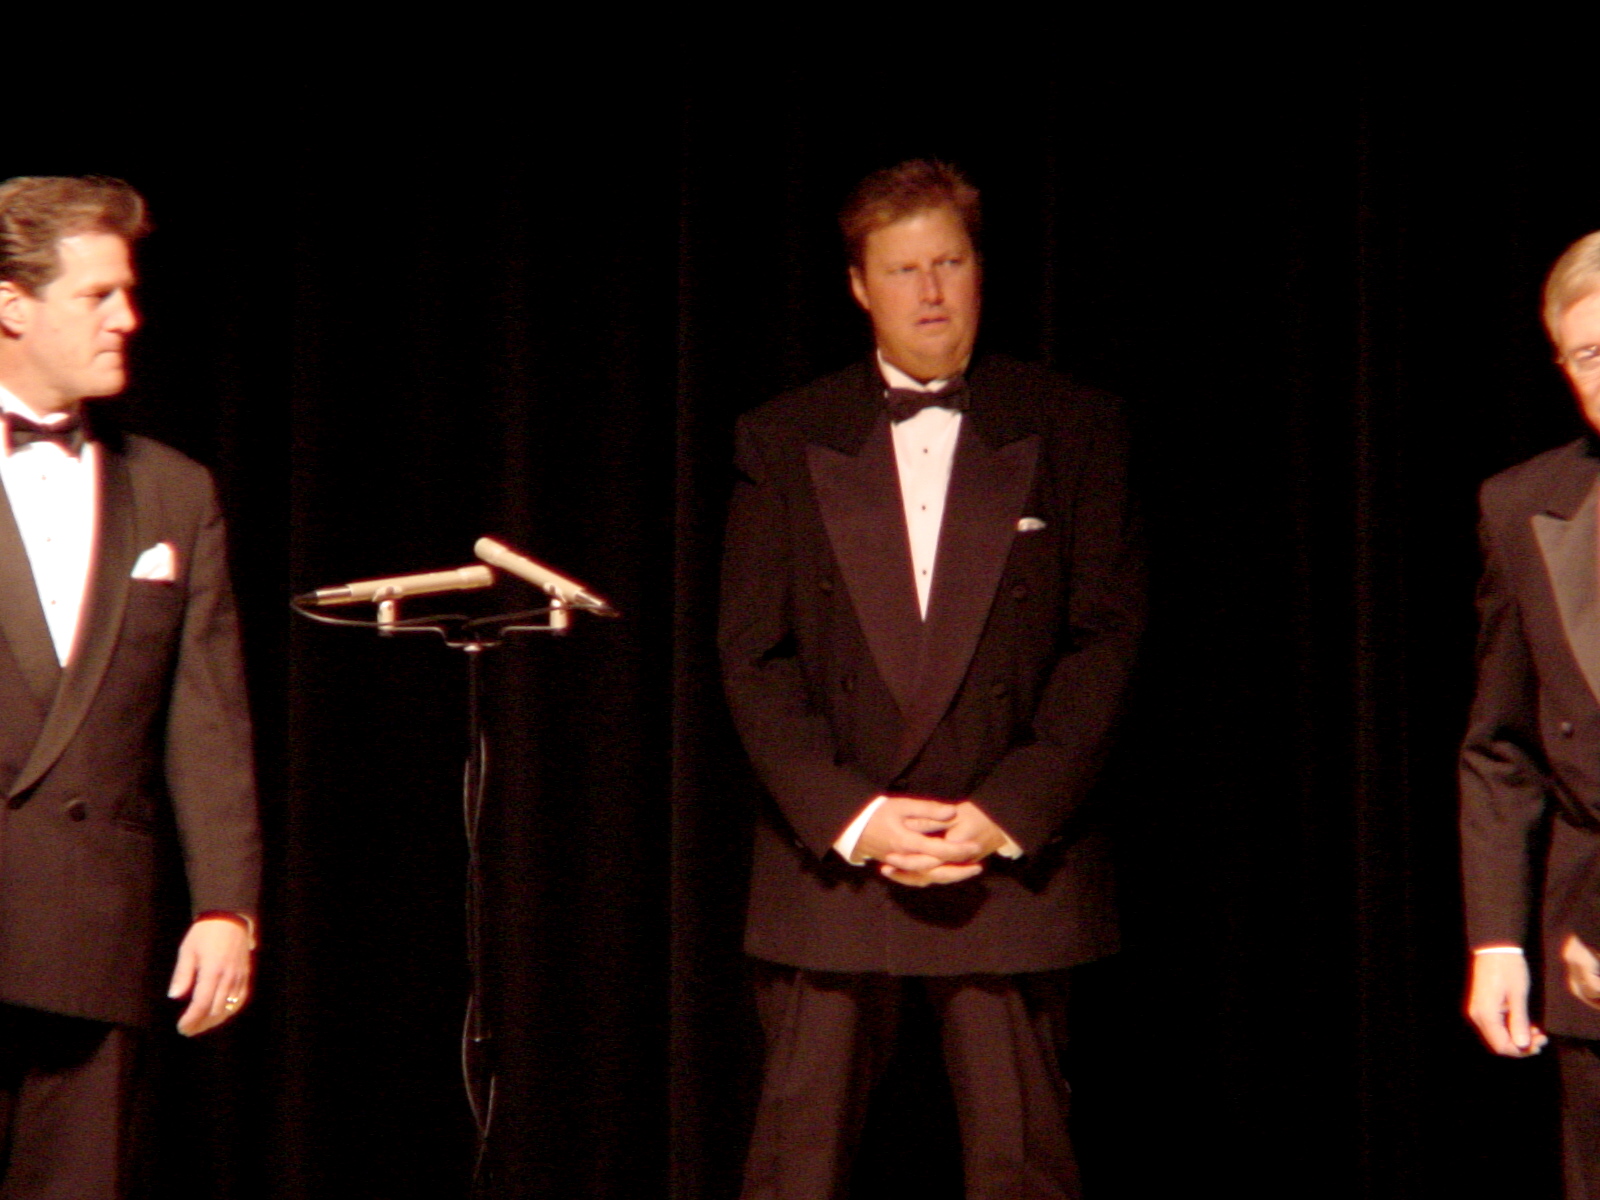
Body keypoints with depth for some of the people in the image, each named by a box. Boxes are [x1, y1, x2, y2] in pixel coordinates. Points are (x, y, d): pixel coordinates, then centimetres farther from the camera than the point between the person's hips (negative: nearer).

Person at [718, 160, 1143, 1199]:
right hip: (830, 863, 1)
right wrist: (849, 814, -10)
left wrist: (1007, 813, -10)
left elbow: (1106, 637, 0)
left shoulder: (1073, 432, 6)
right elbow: (754, 656, 3)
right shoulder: (784, 442, 8)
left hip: (1013, 860, -1)